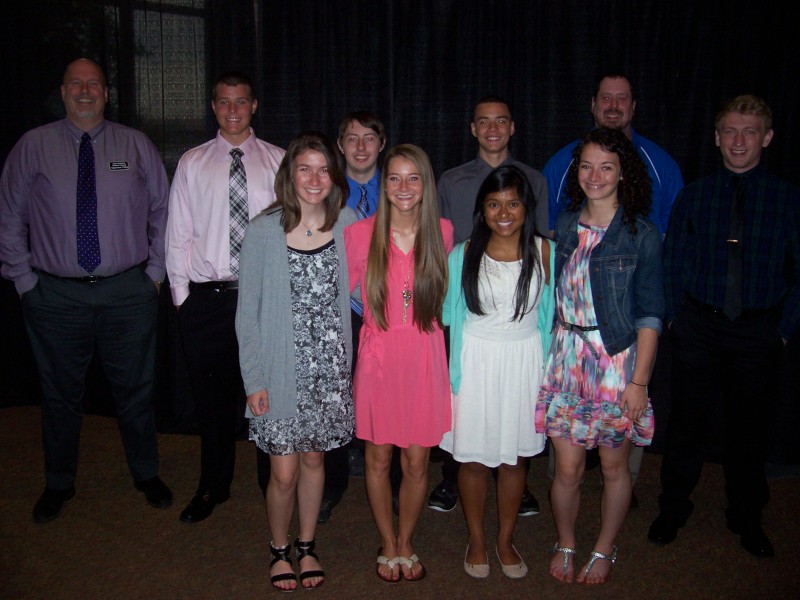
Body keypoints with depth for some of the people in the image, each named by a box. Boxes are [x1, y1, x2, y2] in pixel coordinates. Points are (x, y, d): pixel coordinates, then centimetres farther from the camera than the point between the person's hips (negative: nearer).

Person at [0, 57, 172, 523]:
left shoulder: (136, 145, 4)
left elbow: (164, 210, 7)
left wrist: (155, 270, 2)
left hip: (128, 292, 0)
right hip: (56, 295, 0)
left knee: (136, 389, 11)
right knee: (61, 393, 13)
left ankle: (146, 474, 32)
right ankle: (59, 484, 34)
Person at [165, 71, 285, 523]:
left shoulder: (278, 161, 4)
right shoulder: (193, 164, 8)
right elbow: (179, 233, 7)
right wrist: (181, 293, 2)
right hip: (206, 297, 1)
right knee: (212, 395, 10)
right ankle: (214, 486, 29)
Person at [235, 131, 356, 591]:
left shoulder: (347, 224, -2)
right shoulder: (264, 231, -8)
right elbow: (248, 312, -4)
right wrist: (254, 378, -7)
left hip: (329, 364, 2)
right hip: (282, 368, -2)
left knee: (314, 458, 15)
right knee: (284, 471, 4)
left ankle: (306, 546, 37)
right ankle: (279, 549, 31)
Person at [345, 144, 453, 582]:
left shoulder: (442, 232, -1)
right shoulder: (360, 234, -7)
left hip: (425, 360, 1)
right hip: (378, 358, -1)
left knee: (417, 462, 9)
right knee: (378, 458, 11)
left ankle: (406, 543, 33)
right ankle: (388, 544, 33)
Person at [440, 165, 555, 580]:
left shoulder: (544, 253, -1)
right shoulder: (464, 254, -3)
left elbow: (549, 312, 6)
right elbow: (450, 313, 4)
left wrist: (546, 367, 3)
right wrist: (454, 369, 0)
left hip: (524, 363, 1)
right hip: (475, 362, -1)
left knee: (514, 458, 12)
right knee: (473, 458, 8)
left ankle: (506, 540, 32)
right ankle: (476, 540, 30)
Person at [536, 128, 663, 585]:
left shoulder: (641, 234, -6)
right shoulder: (566, 225, 6)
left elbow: (650, 314, -7)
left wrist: (639, 380, -11)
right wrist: (553, 350, 8)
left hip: (618, 357, -3)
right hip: (567, 354, 3)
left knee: (614, 465, 11)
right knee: (567, 467, 6)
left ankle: (605, 551, 33)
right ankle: (566, 546, 30)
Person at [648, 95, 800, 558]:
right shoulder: (694, 196, 4)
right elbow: (673, 263, 7)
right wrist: (676, 316, 0)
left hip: (759, 333, 0)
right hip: (699, 327, 0)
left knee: (748, 429, 13)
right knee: (688, 424, 8)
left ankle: (747, 519, 33)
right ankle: (673, 511, 27)